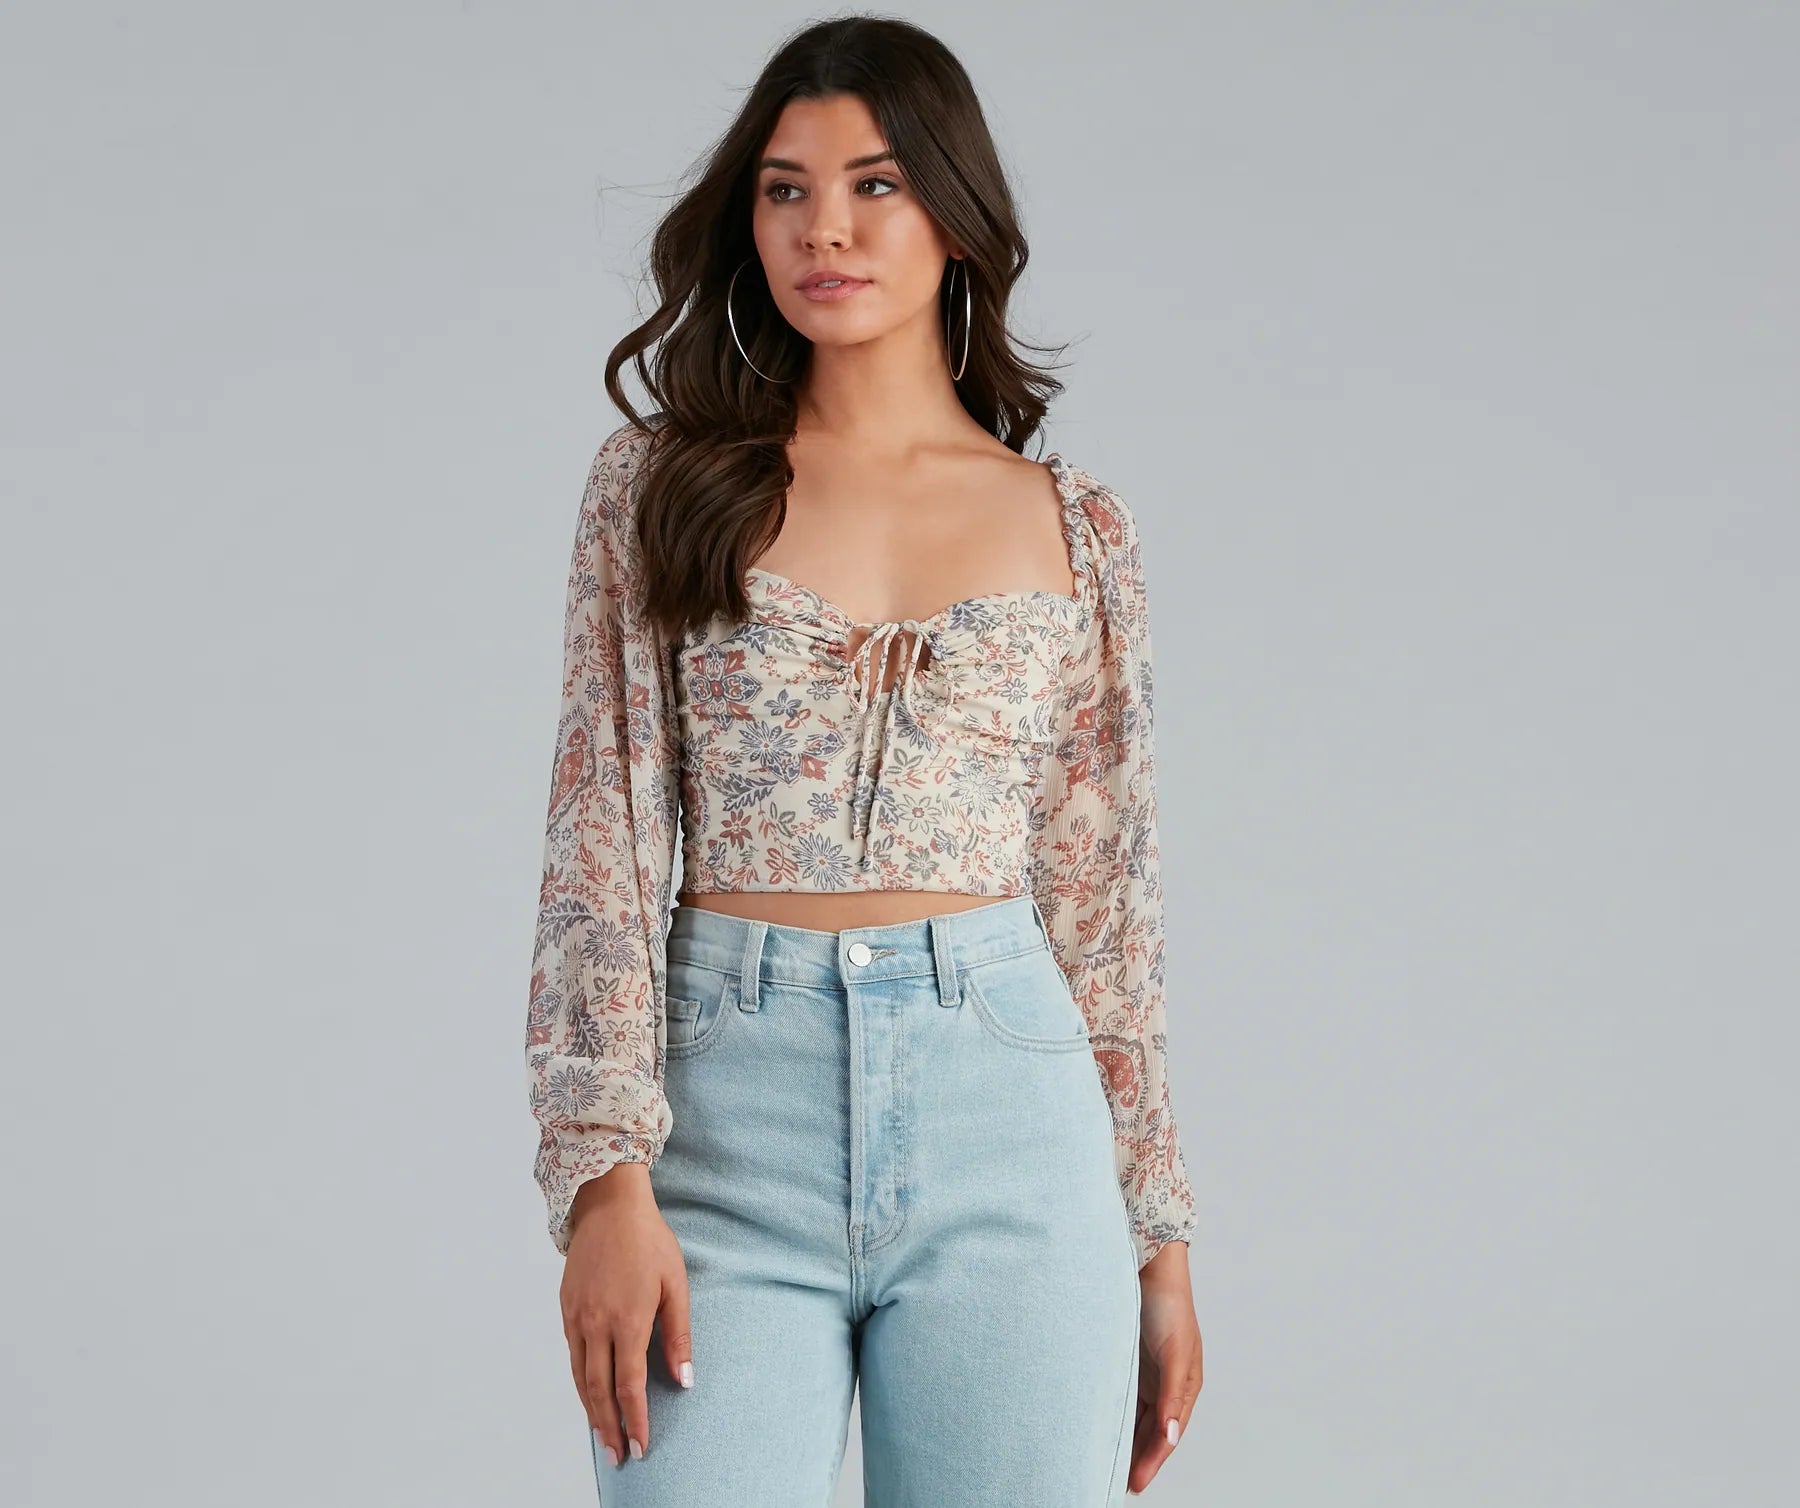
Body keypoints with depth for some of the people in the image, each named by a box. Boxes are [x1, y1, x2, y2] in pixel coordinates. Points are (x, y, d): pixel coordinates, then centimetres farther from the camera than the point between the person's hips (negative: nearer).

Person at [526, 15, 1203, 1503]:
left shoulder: (1077, 528, 8)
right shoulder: (662, 485, 6)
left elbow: (1107, 900, 11)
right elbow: (603, 845, 0)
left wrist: (1162, 1238, 9)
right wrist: (605, 1176, -11)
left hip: (1002, 1115, 1)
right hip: (732, 1108, -1)